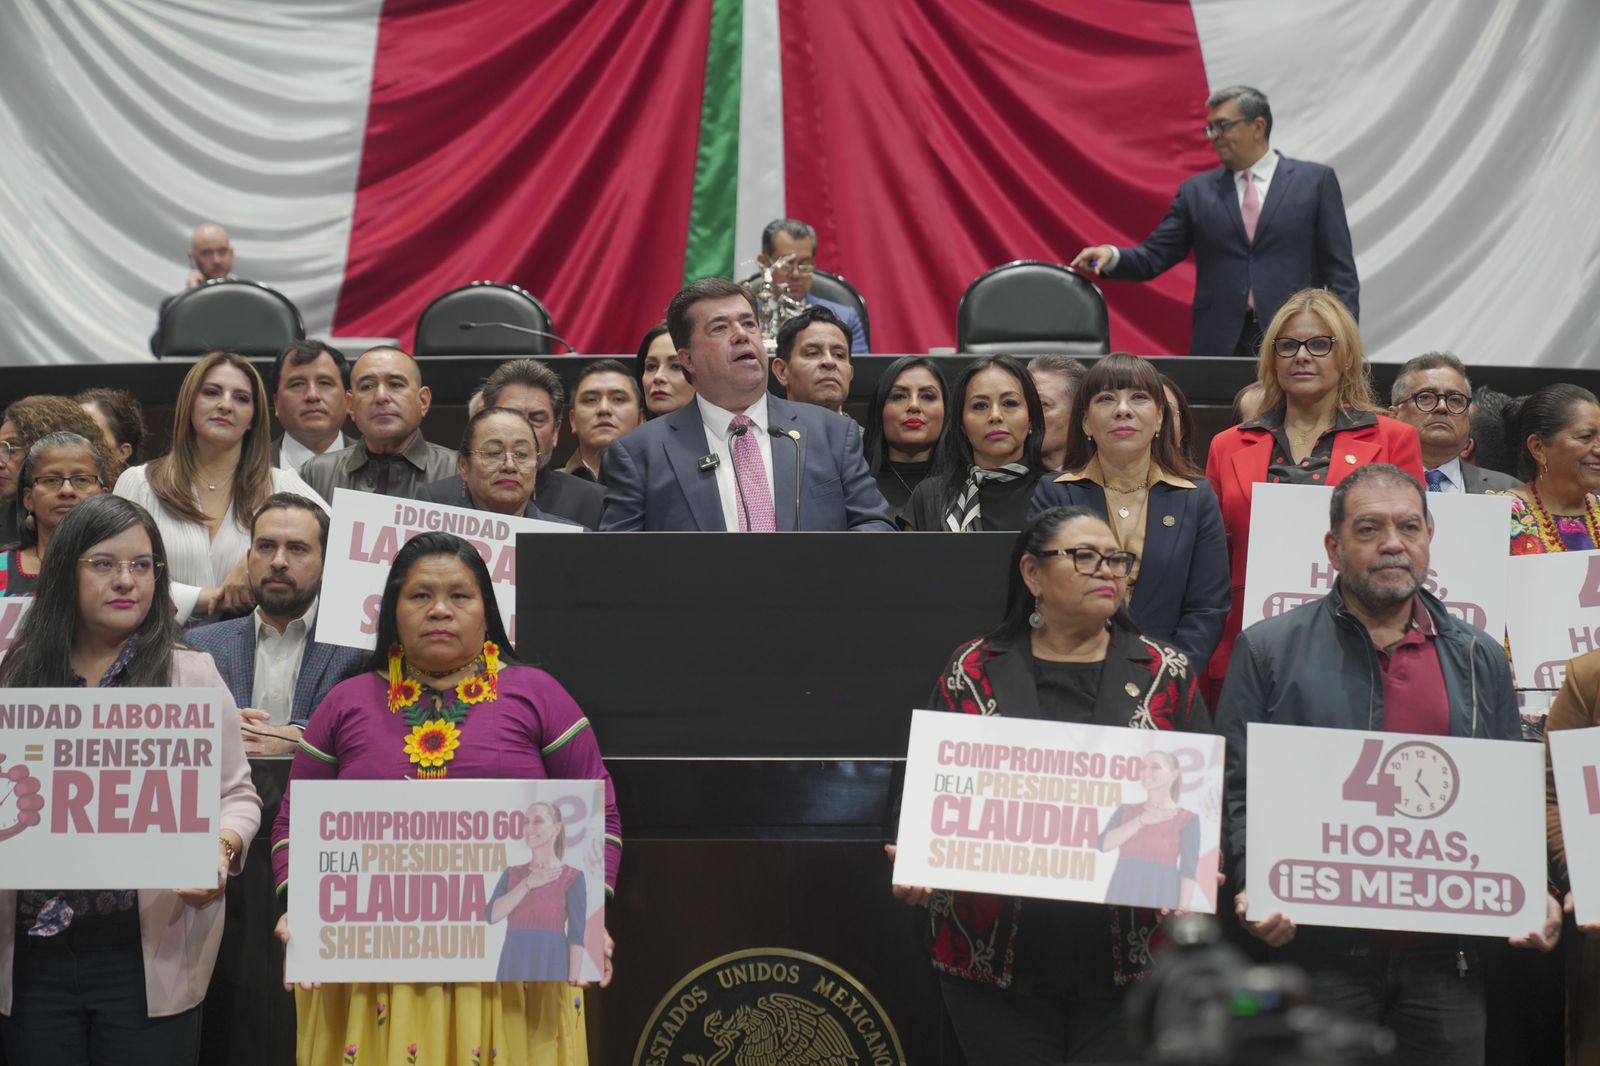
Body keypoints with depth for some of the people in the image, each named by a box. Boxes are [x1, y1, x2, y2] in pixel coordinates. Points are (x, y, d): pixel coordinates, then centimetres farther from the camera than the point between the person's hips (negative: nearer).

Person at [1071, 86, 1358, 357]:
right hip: (1219, 344, 2)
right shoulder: (1196, 191, 13)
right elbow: (1154, 257, 8)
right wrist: (1111, 256, -12)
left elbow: (1339, 268, 4)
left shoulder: (1316, 181, 6)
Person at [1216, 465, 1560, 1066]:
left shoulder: (1480, 660, 13)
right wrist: (1254, 885, -15)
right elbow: (1236, 788, 0)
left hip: (1444, 956, 3)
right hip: (1316, 948, -3)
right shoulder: (1270, 650, 4)